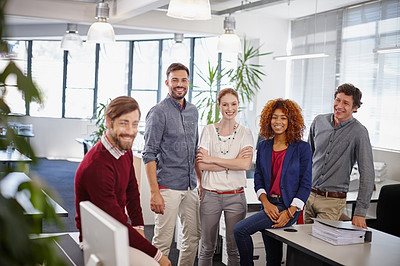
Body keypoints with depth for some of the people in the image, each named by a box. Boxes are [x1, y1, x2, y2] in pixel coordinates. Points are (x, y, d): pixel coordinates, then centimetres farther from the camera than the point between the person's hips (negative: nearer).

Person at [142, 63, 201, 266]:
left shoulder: (193, 111, 13)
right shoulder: (158, 112, -8)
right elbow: (149, 154, -13)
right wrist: (154, 192, -19)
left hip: (190, 186, 7)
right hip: (167, 186, -7)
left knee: (193, 237, 12)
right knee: (163, 242, -4)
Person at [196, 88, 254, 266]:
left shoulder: (245, 133, 4)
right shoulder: (208, 131, 3)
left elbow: (246, 164, -12)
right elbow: (201, 164, -7)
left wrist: (212, 159, -10)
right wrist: (234, 161, -11)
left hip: (235, 196, 0)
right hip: (211, 194, 0)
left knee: (234, 248, 6)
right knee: (207, 248, 7)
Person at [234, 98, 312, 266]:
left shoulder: (302, 148, -4)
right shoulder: (263, 147, 10)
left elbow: (305, 184, -5)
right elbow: (258, 178, 10)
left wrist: (289, 212, -14)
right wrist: (266, 203, -8)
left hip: (288, 206, -5)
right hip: (269, 205, 5)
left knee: (240, 230, -20)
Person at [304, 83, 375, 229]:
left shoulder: (359, 132, -12)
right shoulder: (319, 121, 2)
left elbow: (367, 174, -13)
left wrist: (360, 212, -17)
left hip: (332, 201, -4)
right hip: (308, 194, 4)